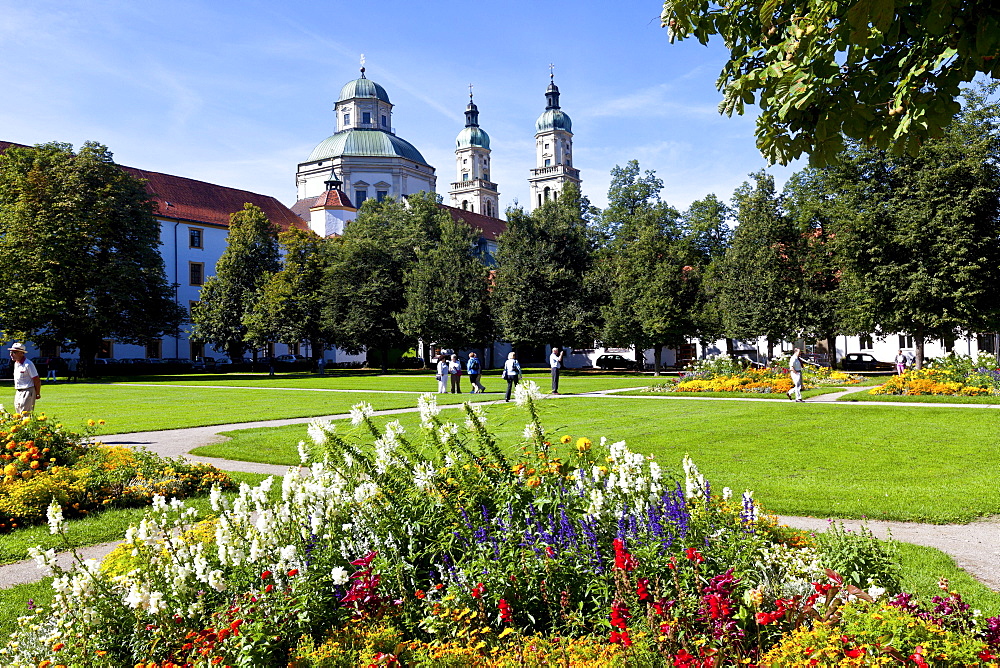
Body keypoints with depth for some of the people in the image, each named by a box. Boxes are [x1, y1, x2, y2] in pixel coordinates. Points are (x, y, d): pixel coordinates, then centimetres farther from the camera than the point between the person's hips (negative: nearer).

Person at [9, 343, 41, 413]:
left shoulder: (28, 364, -16)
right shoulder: (16, 363, 11)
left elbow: (37, 380, -14)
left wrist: (38, 394, -10)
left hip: (28, 391, -9)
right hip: (18, 392, 9)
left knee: (25, 414, -11)